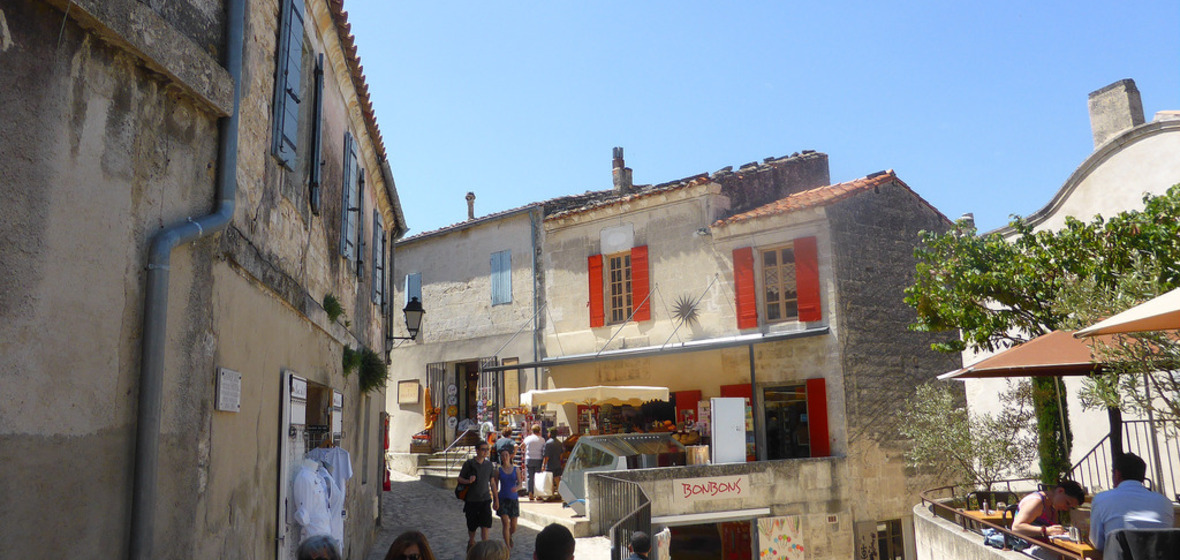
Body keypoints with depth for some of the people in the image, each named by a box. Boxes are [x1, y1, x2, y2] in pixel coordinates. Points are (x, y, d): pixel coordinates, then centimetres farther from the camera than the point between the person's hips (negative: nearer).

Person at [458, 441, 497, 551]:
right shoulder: (469, 464, -7)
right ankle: (471, 542, 38)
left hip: (485, 499, 2)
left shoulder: (489, 464, 5)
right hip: (471, 500, -2)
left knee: (485, 525, -9)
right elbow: (460, 479, -1)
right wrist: (468, 481, -22)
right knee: (472, 526, 11)